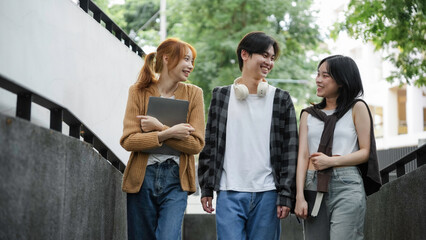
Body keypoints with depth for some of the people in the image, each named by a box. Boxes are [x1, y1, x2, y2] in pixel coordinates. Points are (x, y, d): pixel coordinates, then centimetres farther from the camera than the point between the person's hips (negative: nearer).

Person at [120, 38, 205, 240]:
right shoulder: (139, 92, 2)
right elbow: (127, 140, -8)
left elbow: (196, 144, -5)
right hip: (142, 178, 1)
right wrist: (168, 134, -17)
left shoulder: (193, 94, 3)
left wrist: (159, 128, -13)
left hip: (175, 179, -1)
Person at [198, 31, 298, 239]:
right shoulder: (221, 96, 8)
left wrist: (286, 195, -3)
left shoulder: (281, 99, 6)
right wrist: (206, 188, 5)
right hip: (229, 193, 0)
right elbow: (209, 146, 10)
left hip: (266, 195, 0)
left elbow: (290, 150, 3)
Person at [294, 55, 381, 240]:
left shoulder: (357, 108, 8)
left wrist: (332, 161, -12)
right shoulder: (309, 115, 17)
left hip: (347, 186, -3)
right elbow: (303, 156, 7)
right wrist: (299, 196, -4)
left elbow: (365, 151, 3)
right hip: (313, 187, 4)